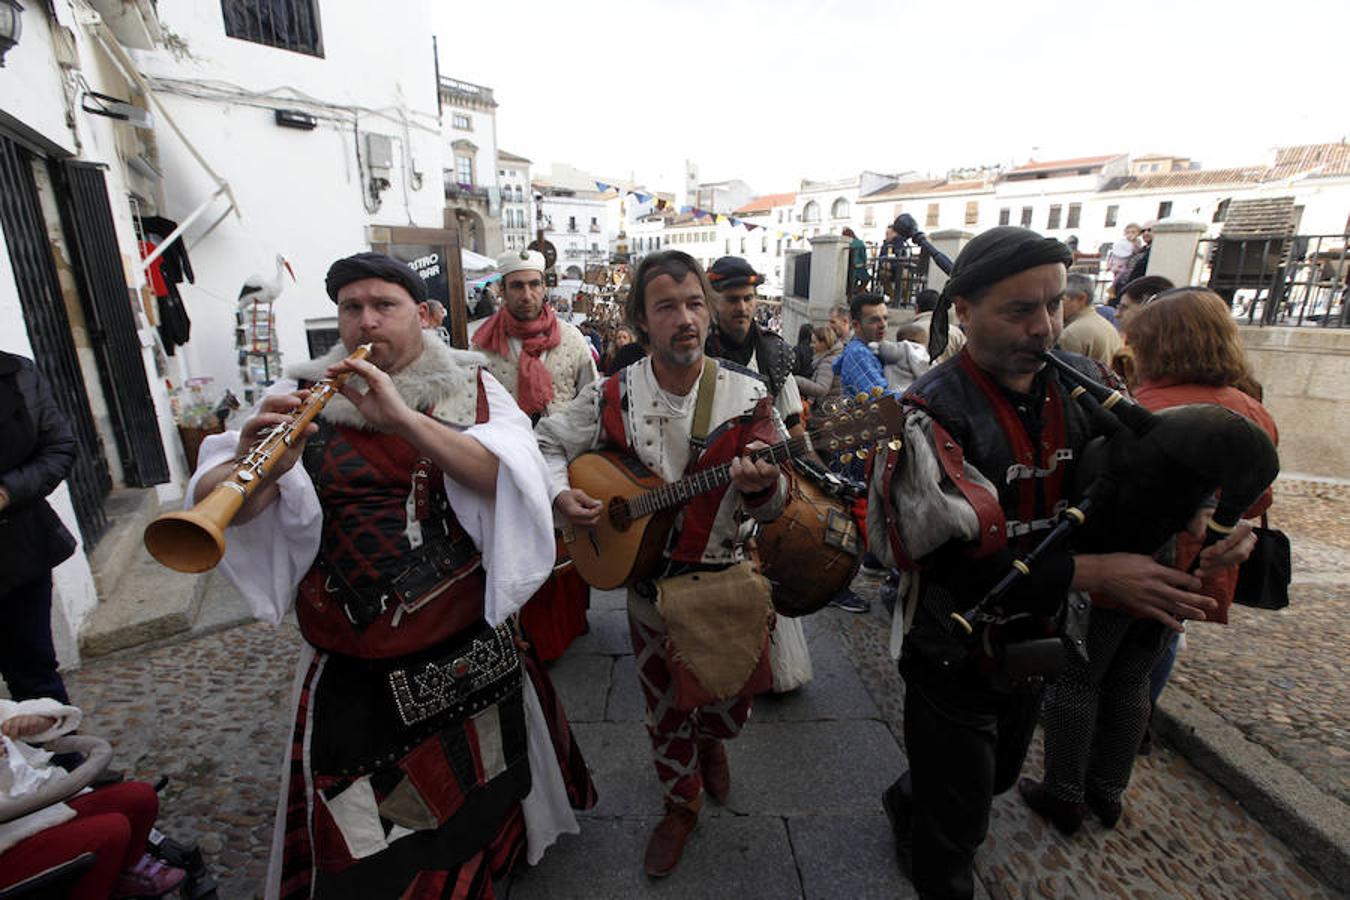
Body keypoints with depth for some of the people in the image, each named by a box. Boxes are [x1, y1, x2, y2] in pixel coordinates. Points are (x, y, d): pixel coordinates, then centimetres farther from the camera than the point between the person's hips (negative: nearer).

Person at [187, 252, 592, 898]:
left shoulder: (471, 388, -3)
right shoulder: (303, 399, -1)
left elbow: (514, 477, -19)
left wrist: (404, 418, -29)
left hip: (468, 657, 0)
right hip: (348, 673, 0)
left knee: (477, 815, 24)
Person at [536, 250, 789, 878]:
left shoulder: (748, 397, -12)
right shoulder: (613, 396, -9)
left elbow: (773, 506, -11)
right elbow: (546, 442, 5)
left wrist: (762, 486, -34)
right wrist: (560, 494, -14)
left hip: (728, 580, 0)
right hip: (647, 583, 1)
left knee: (731, 694, 18)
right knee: (664, 704, 18)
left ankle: (712, 741, 57)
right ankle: (682, 801, 47)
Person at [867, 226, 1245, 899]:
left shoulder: (1082, 385, -5)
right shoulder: (935, 413, -25)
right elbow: (952, 558, -28)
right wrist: (1090, 573, -30)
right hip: (953, 655, -6)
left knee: (999, 776, 30)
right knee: (956, 821, 14)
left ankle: (906, 802, 59)